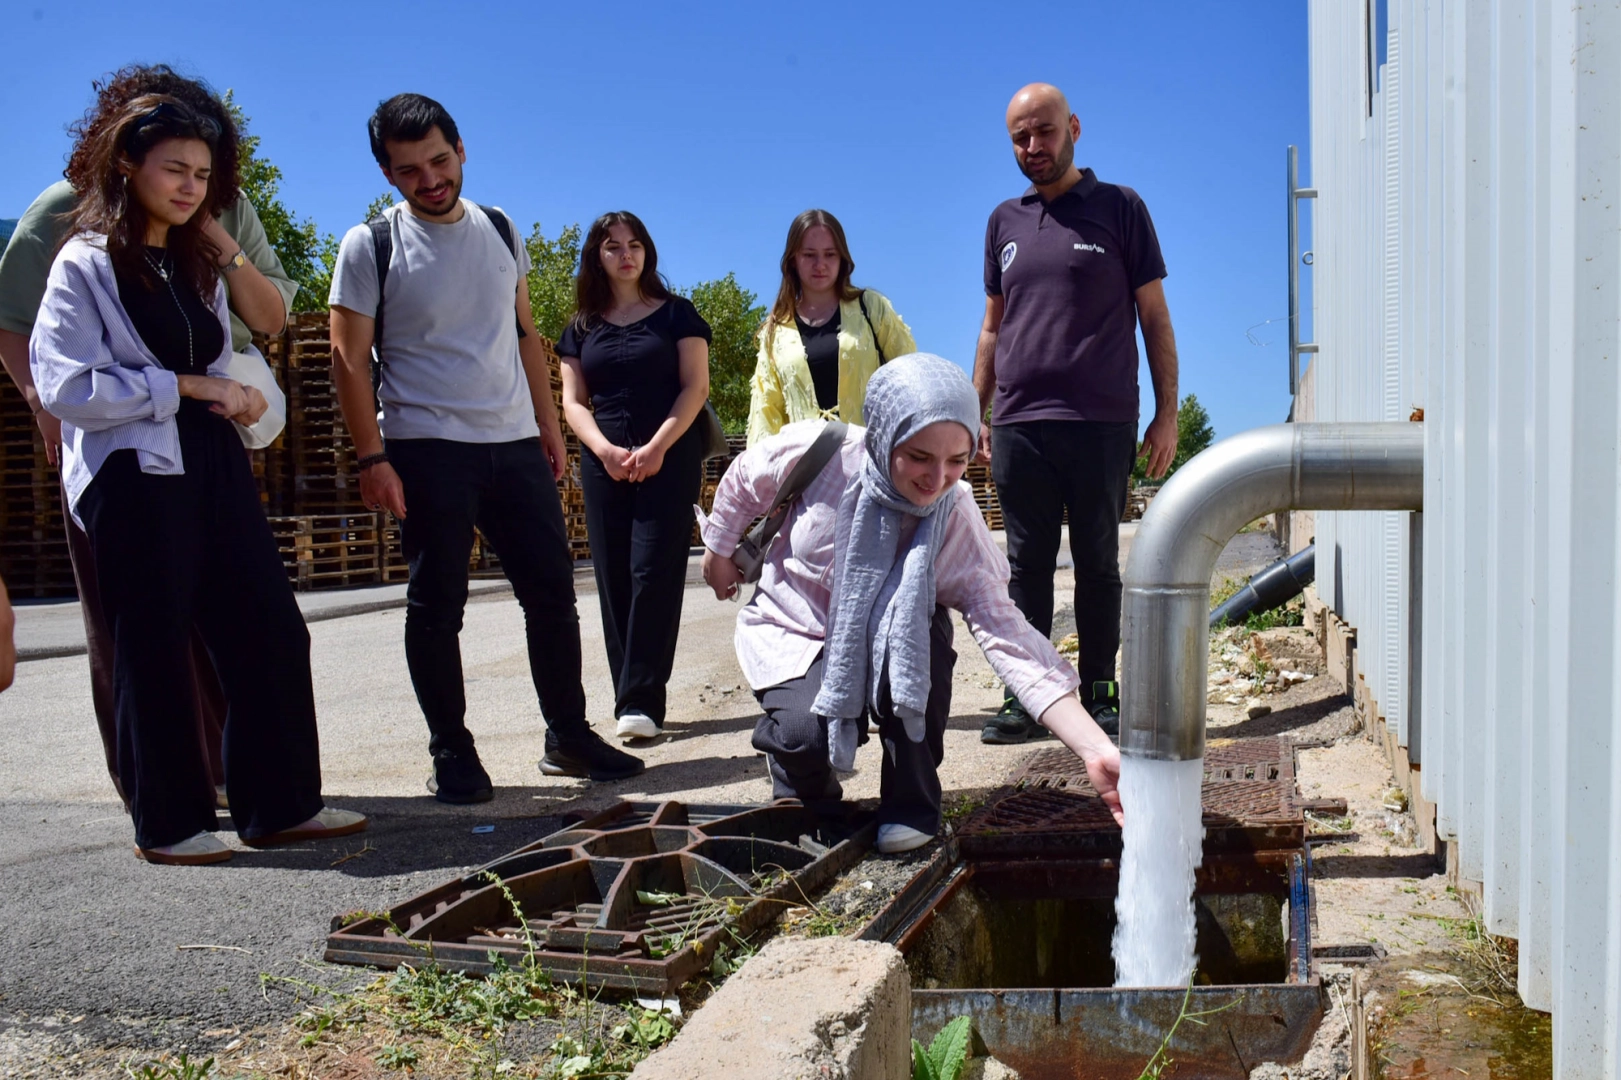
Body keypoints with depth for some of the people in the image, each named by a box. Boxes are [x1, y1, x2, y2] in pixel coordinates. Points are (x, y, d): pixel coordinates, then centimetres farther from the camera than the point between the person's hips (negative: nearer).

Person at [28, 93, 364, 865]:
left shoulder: (198, 264, 18)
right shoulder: (86, 263, -4)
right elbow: (64, 384, -13)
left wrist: (235, 397, 1)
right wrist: (183, 386, -14)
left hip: (213, 466, 7)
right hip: (133, 476, -7)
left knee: (271, 633, 4)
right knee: (154, 652, 0)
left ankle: (280, 805, 14)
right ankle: (169, 824, 14)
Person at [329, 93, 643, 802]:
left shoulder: (500, 231, 12)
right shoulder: (371, 246, -2)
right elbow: (349, 359, -5)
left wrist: (547, 424, 13)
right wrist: (372, 458, -12)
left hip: (515, 443, 4)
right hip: (427, 449, -4)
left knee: (552, 591, 6)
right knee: (436, 606, 1)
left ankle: (568, 736, 19)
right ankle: (452, 756, 13)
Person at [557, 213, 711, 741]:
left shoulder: (676, 313, 6)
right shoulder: (582, 327, 14)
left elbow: (695, 386, -1)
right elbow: (573, 401, 9)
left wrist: (656, 448, -13)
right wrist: (604, 449, -10)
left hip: (670, 459, -3)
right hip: (605, 464, 3)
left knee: (653, 573, -11)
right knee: (614, 579, 1)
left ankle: (641, 702, -10)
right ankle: (631, 698, 7)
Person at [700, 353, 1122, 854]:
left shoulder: (957, 521, -24)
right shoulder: (817, 452, -27)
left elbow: (1009, 639, -31)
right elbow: (742, 482, -5)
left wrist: (1098, 750, -41)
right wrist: (719, 551, 12)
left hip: (888, 643, 1)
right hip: (792, 631, -1)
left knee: (925, 630, -32)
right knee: (808, 732, -30)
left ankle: (911, 805, -11)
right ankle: (807, 789, 9)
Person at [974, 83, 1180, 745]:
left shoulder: (1119, 208, 5)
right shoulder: (1004, 221, 15)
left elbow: (1154, 317, 4)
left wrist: (1167, 412, -2)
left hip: (1101, 423, -3)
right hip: (1018, 425, 3)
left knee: (1098, 564, 4)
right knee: (1027, 565, 5)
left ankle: (1098, 692, 13)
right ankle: (1026, 696, 11)